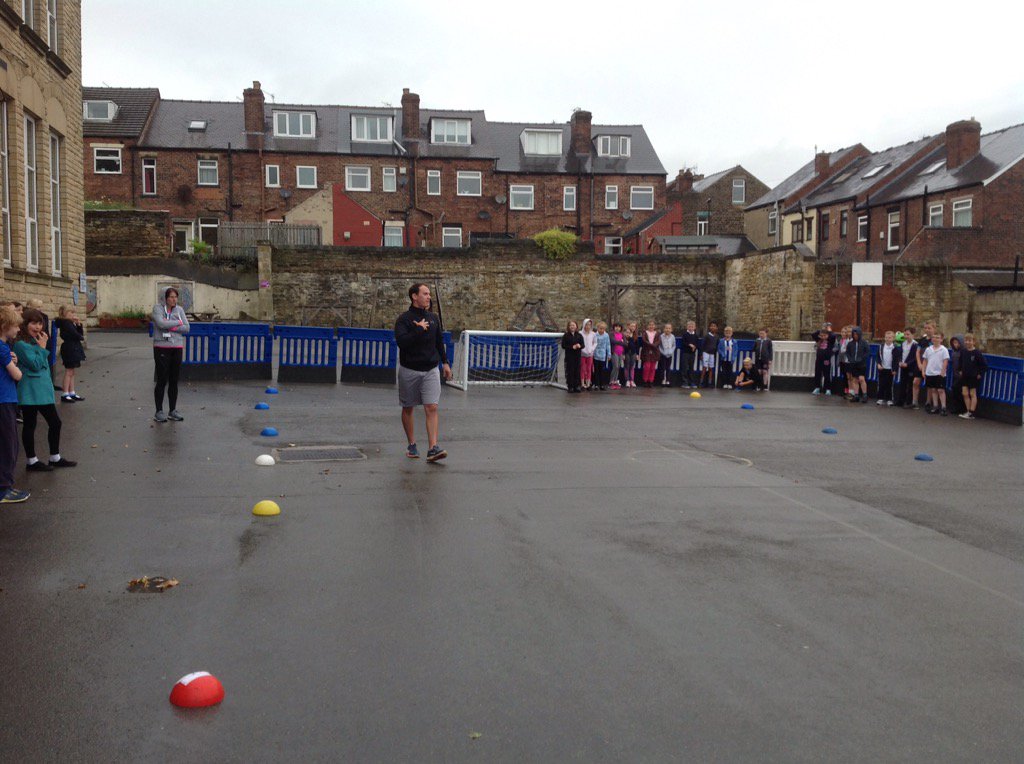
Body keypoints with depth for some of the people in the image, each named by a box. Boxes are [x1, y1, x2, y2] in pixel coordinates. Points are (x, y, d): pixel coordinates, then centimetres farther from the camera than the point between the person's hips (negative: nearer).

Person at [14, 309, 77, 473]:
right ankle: (32, 461, 14)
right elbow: (36, 365, -18)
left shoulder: (36, 340, 12)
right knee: (30, 425, 4)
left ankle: (55, 458, 24)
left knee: (55, 422, 12)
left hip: (43, 390, 9)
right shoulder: (21, 344, -15)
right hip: (30, 391, -9)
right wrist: (42, 348, -12)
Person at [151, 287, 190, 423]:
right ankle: (159, 411, 9)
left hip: (177, 348, 4)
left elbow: (186, 328, 0)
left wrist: (170, 326, -12)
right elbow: (161, 323, -19)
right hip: (162, 348, -4)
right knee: (162, 381, -1)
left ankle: (173, 411, 17)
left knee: (174, 381, 8)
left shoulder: (179, 309, 7)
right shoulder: (158, 308, -3)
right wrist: (178, 323, -8)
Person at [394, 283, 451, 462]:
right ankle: (412, 445, 23)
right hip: (409, 370, -3)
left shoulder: (433, 319, 10)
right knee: (408, 409, 8)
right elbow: (401, 341, -22)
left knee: (432, 408, -9)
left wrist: (445, 362, 16)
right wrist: (420, 329, -18)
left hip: (430, 370, 3)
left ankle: (432, 448, -15)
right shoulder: (404, 319, -6)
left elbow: (439, 342, 20)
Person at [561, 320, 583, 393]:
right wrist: (572, 347, -14)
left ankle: (576, 386, 9)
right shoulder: (566, 336, 2)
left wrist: (579, 346, -15)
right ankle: (570, 387, 2)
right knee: (570, 371, -3)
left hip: (577, 356, 3)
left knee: (577, 371, 2)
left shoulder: (579, 335, 10)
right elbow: (563, 346, -3)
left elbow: (583, 345, 8)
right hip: (569, 356, -3)